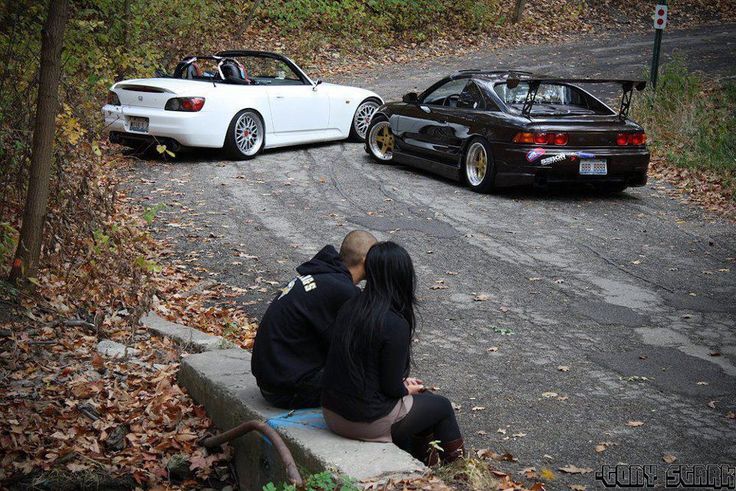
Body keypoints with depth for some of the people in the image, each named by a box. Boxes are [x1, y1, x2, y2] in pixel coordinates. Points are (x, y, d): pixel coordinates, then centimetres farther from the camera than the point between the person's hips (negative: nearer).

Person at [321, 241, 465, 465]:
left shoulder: (350, 306, -1)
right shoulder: (395, 324, -23)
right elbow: (391, 387, -16)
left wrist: (403, 383, 13)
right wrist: (409, 389, 6)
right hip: (366, 420, -7)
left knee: (425, 397, 27)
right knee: (442, 406, 16)